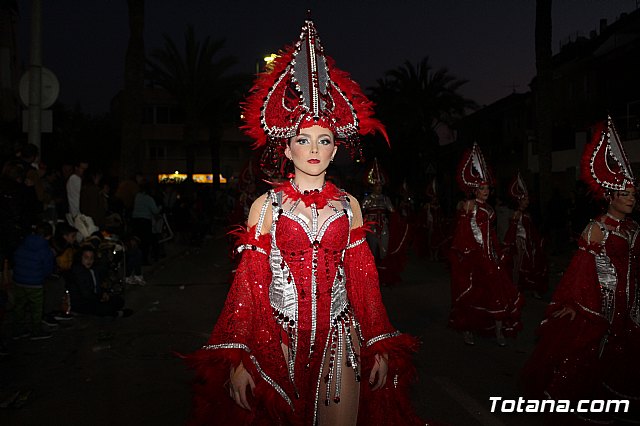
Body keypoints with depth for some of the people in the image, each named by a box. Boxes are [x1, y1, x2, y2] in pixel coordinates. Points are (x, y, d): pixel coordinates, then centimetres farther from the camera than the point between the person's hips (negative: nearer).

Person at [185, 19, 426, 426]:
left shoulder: (348, 205, 4)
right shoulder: (265, 206, -2)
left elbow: (363, 278, 6)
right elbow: (249, 284, -4)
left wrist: (380, 346, 4)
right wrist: (237, 358, -9)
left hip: (339, 338, 2)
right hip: (279, 339, -1)